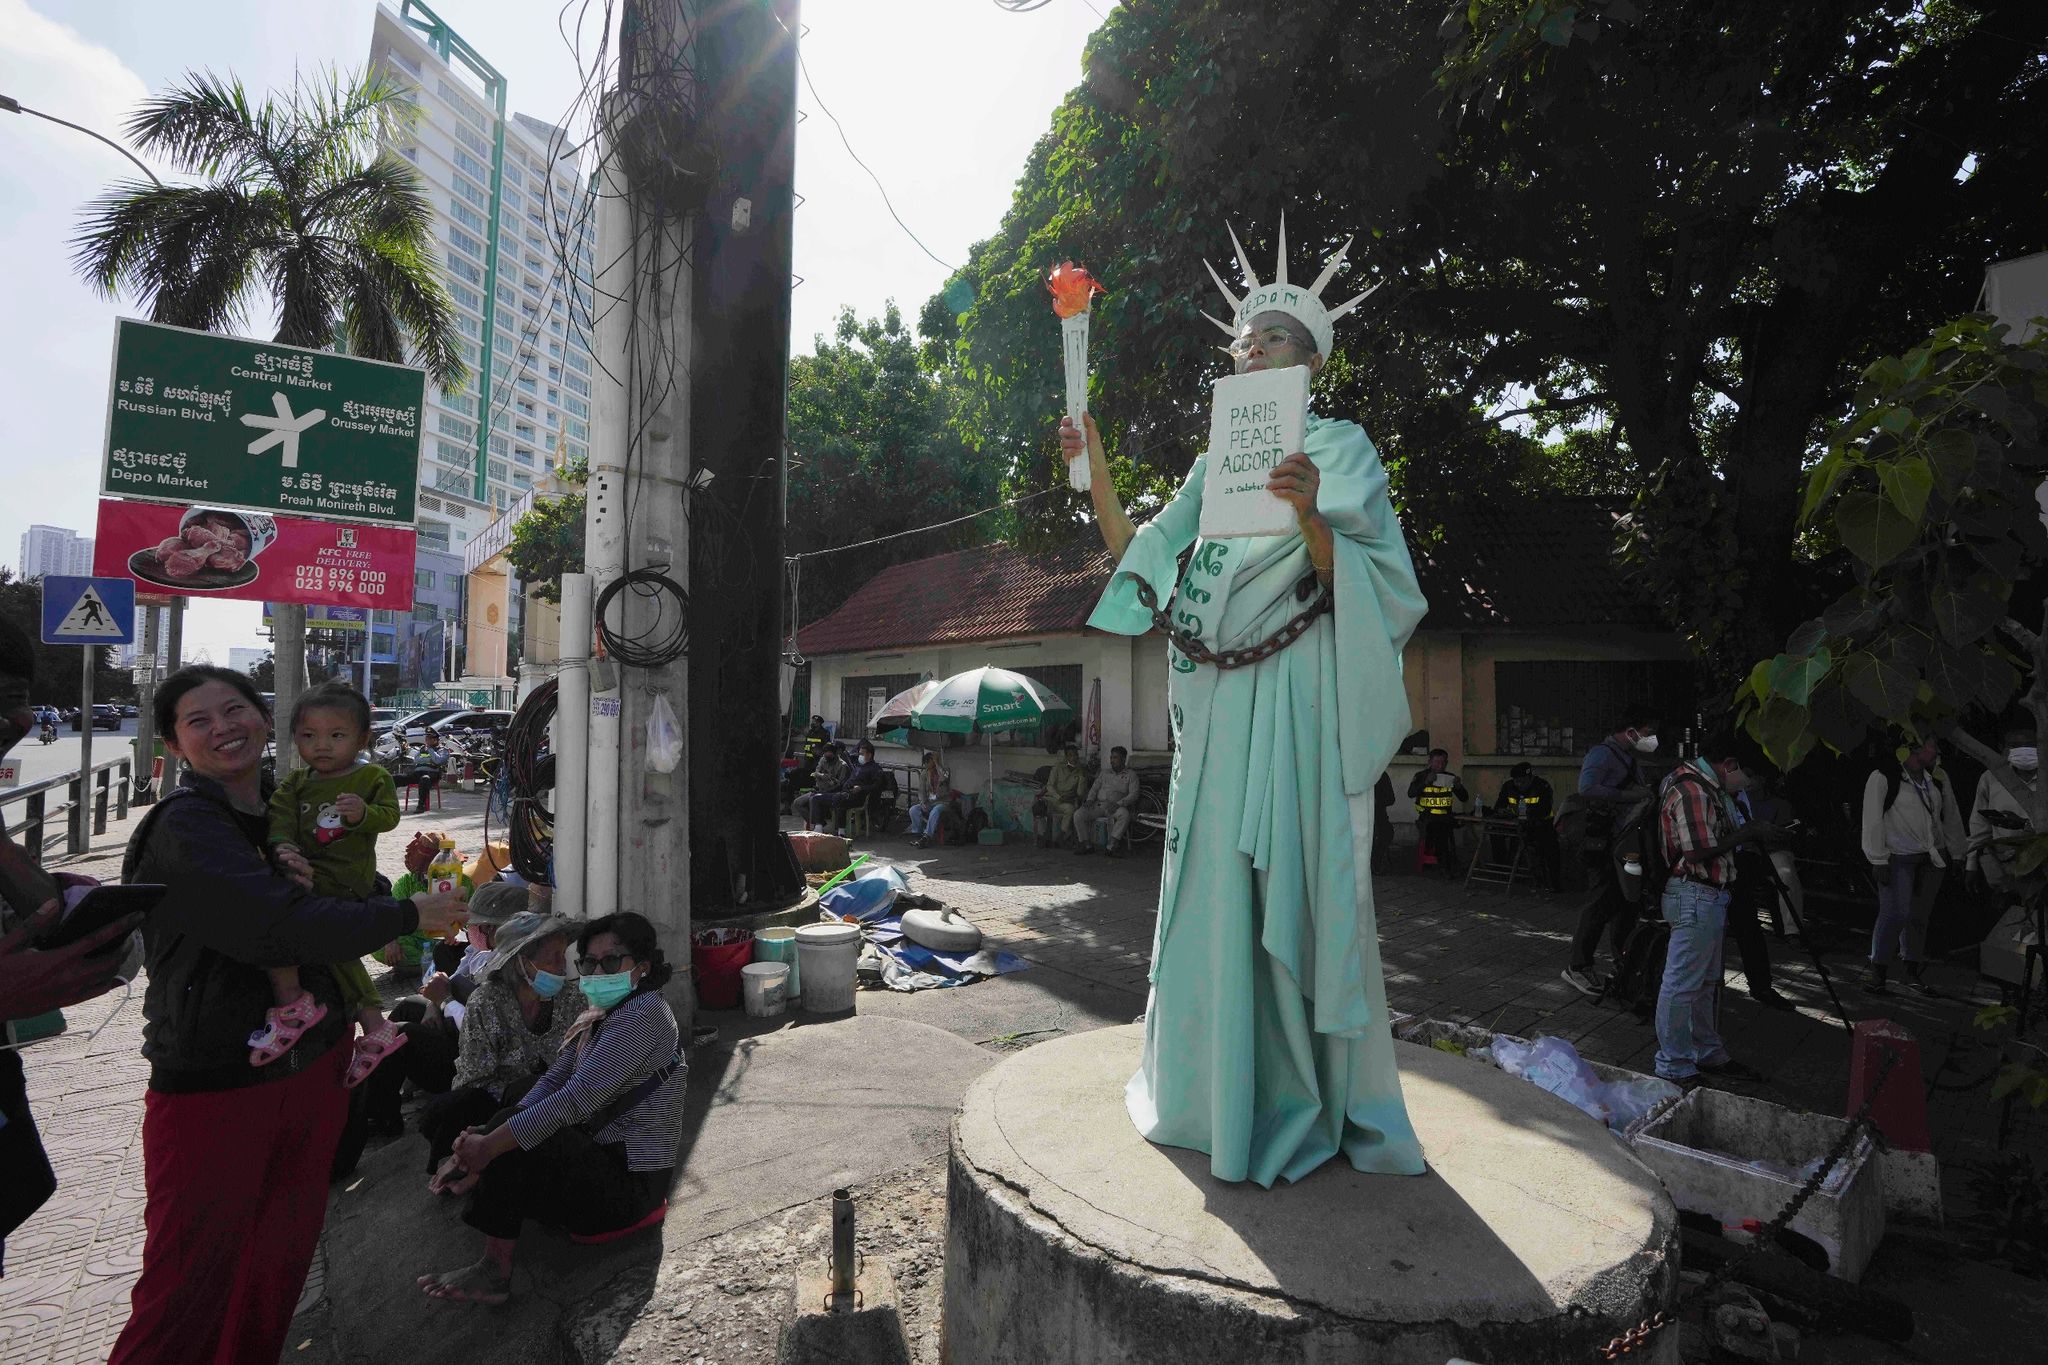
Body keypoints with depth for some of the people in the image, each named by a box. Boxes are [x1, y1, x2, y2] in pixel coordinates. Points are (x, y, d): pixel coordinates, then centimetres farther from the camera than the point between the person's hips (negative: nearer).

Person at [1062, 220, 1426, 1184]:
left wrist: (1310, 516, -26)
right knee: (1213, 885, 8)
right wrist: (1095, 472, 7)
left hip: (1295, 700, -5)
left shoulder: (1337, 447, 4)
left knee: (1298, 884, -4)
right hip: (1216, 707, 5)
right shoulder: (1216, 462, 20)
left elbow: (1352, 581, -7)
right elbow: (1140, 559, 16)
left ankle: (1311, 1098, 13)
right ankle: (1219, 1088, 24)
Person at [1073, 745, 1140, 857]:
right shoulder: (1104, 772, 21)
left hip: (1116, 807, -3)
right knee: (1078, 814, -21)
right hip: (1098, 805, 3)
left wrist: (1118, 804, -19)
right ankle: (1086, 845, -11)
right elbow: (1094, 788, 15)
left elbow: (1133, 794, -3)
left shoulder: (1131, 775, 9)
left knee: (1124, 815, -38)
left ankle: (1110, 846, -37)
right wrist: (1090, 800, -6)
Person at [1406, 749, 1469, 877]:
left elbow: (1465, 798, 13)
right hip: (1427, 817, -2)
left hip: (1446, 816, 2)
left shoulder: (1450, 777, 14)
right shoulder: (1421, 776, 6)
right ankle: (1448, 865, -19)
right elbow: (1411, 794, -11)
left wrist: (1459, 787, -8)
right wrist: (1426, 782, -23)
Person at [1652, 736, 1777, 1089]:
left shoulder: (1706, 786, 15)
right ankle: (1673, 1066, 6)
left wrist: (1753, 833, 10)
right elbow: (1699, 851, -24)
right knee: (1682, 984, -3)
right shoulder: (1690, 791, -19)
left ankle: (1708, 1054, 34)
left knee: (1707, 981, 21)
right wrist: (1747, 832, -14)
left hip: (1710, 897, 11)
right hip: (1694, 897, -11)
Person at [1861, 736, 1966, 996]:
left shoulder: (1937, 778, 9)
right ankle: (1878, 974, 1)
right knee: (1895, 914, -10)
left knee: (1920, 916, 11)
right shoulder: (1883, 777, -11)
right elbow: (1872, 819, -11)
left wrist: (1961, 853, 21)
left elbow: (1951, 817, 20)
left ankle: (1914, 972, 22)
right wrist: (1878, 860, -13)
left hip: (1932, 858, 6)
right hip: (1898, 858, -6)